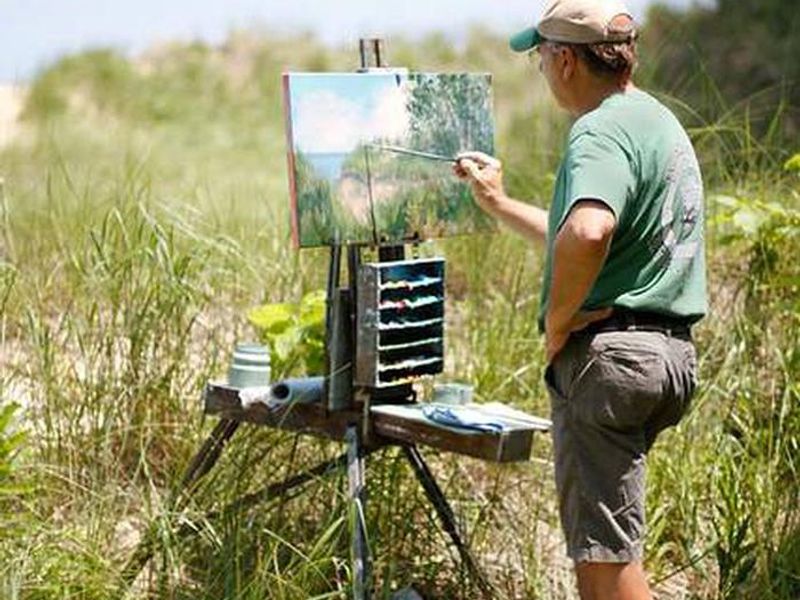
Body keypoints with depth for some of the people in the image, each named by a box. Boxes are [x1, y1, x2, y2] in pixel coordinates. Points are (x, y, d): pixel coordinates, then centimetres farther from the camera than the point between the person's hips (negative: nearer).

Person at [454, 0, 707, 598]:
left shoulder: (602, 132, -15)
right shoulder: (660, 122, 19)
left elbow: (586, 235, -36)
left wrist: (557, 320, -21)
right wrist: (498, 202, 36)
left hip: (608, 352, -10)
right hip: (668, 351, 10)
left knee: (606, 549, -5)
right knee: (598, 536, 21)